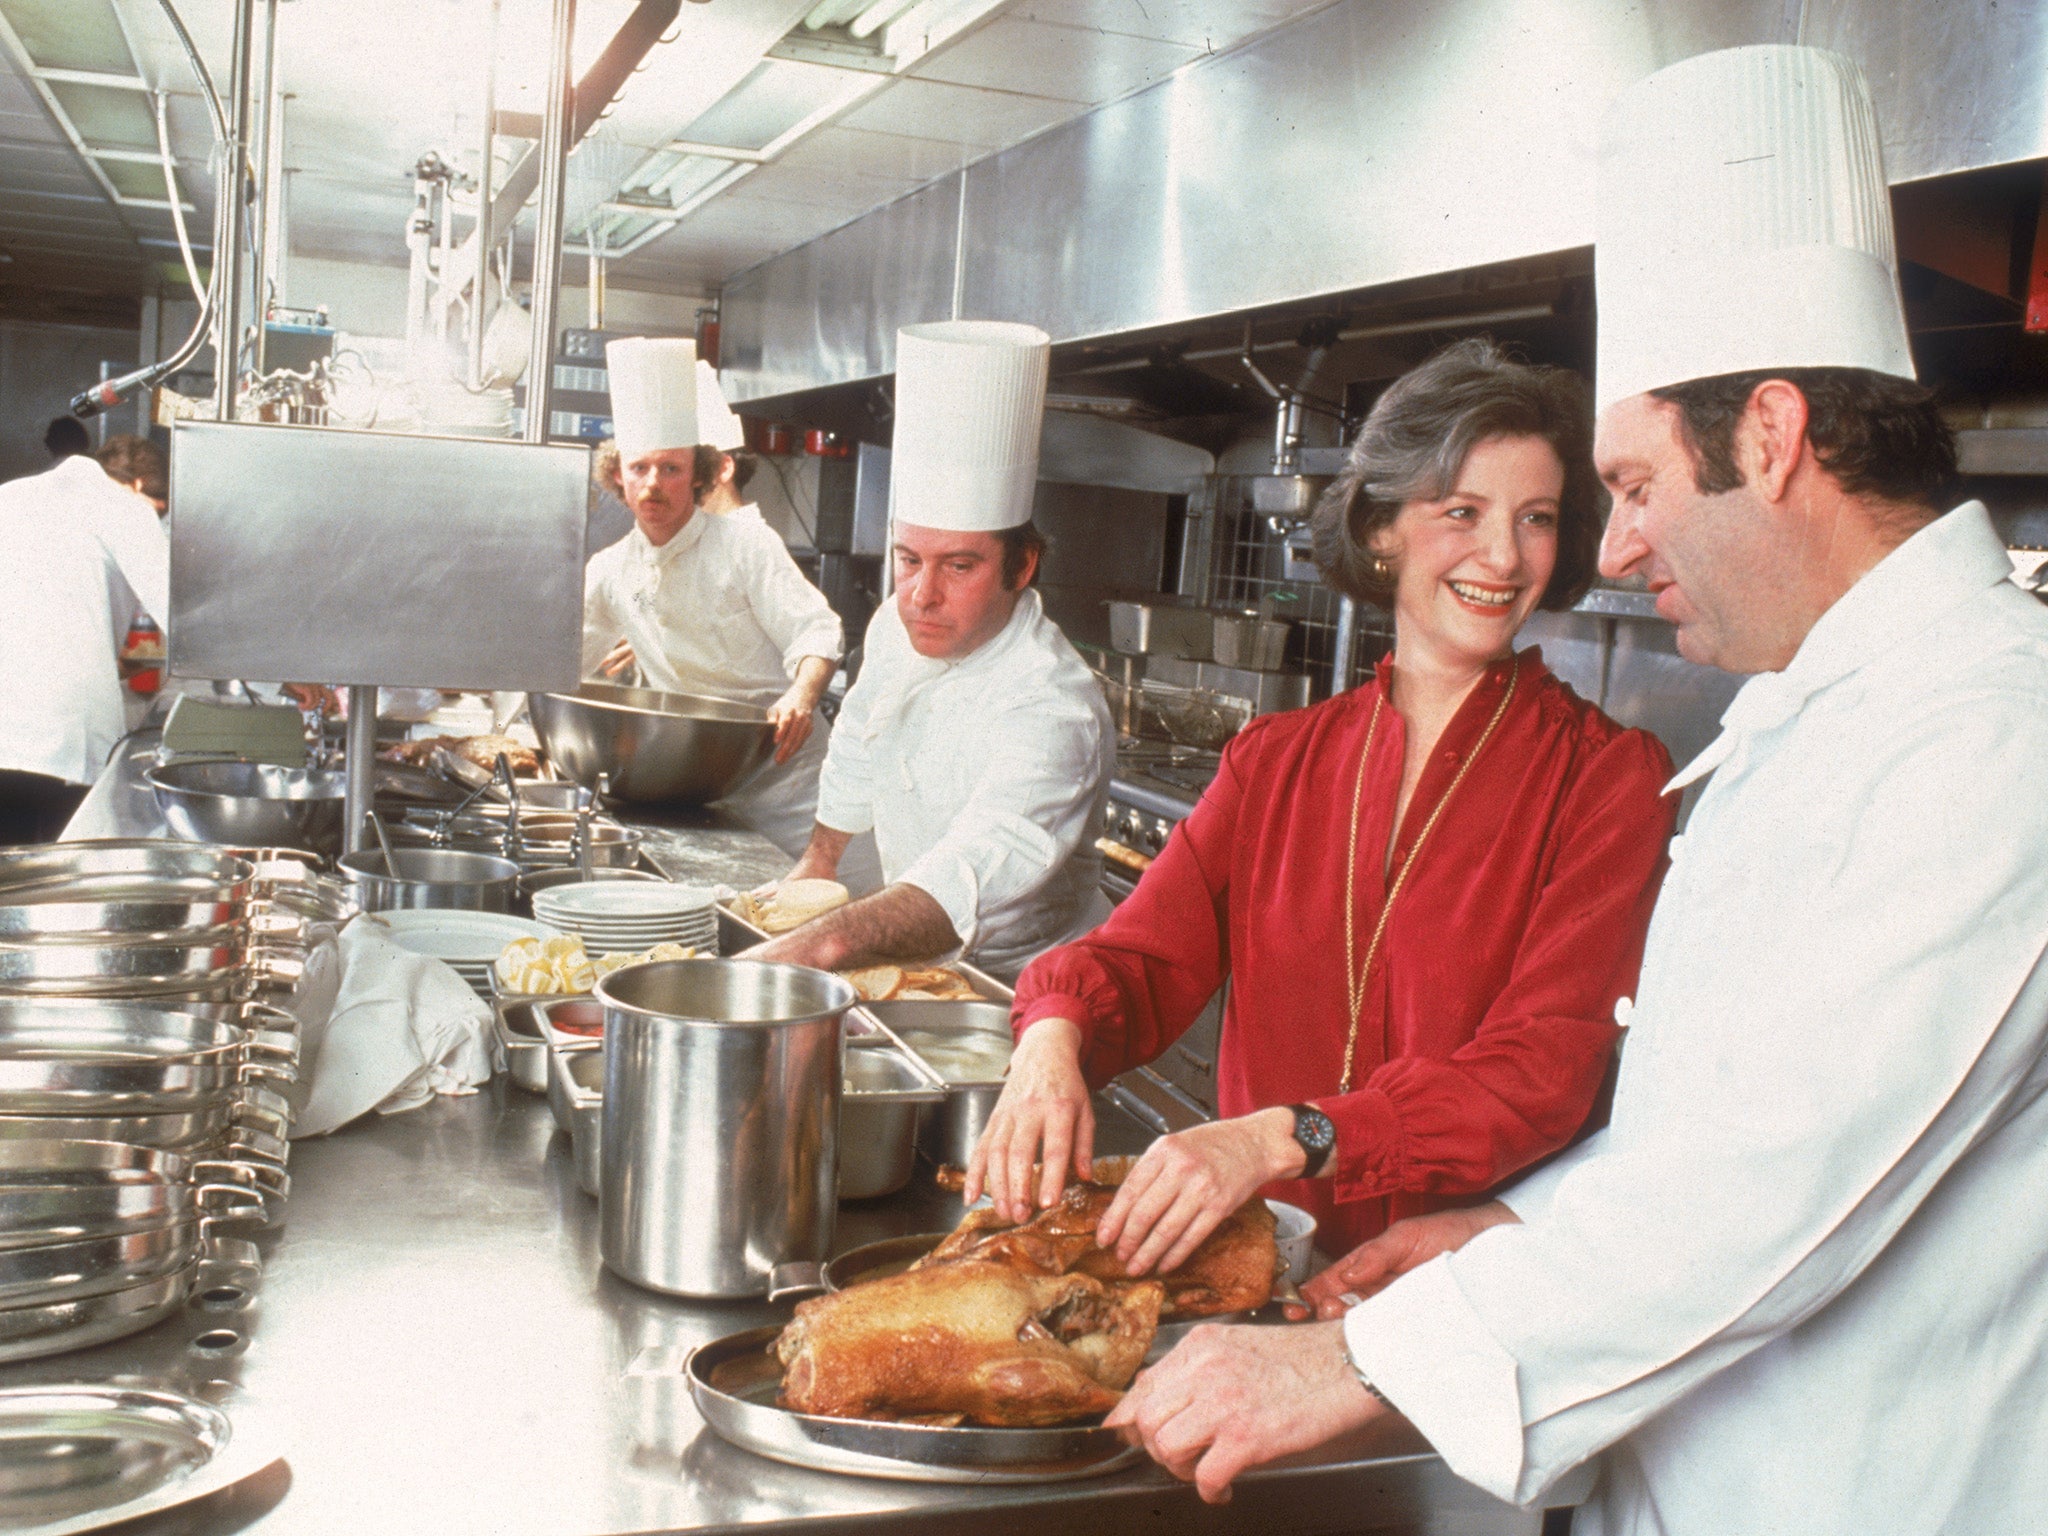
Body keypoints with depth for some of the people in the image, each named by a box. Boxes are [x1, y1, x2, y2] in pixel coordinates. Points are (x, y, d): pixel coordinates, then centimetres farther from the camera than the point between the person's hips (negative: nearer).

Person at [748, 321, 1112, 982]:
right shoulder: (898, 627, -2)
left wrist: (821, 943, -53)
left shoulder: (1053, 712, -27)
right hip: (919, 963, 6)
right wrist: (819, 858, 28)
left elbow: (967, 882, -41)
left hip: (1020, 986, -6)